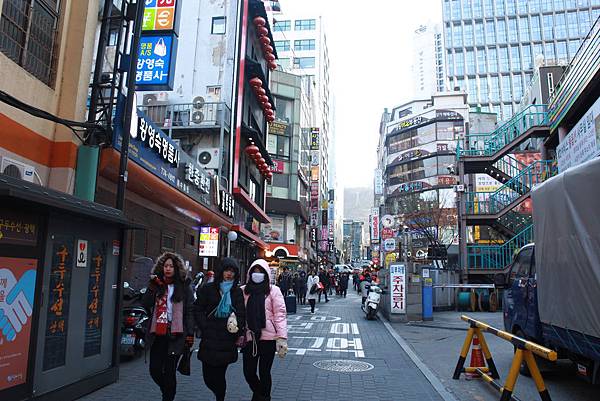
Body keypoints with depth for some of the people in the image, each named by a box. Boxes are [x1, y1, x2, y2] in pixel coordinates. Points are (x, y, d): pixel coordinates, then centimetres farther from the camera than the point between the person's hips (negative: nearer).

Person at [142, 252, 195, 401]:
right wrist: (152, 288, -11)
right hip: (157, 334, 3)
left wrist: (190, 334, -6)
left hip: (175, 336, -3)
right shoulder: (156, 284, 9)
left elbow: (190, 311, -2)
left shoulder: (184, 286, 0)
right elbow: (145, 305, 1)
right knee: (155, 370, 7)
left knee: (169, 371, -1)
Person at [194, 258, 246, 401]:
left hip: (227, 341, 0)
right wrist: (205, 327, -6)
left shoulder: (237, 292, 7)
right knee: (208, 376, 2)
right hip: (209, 340, 0)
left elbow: (241, 314, 5)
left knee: (219, 375, 0)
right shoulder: (208, 289, 4)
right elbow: (198, 310, 3)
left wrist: (237, 328, -9)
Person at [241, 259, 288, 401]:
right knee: (248, 372, 8)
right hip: (249, 337, 2)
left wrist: (282, 337, -13)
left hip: (268, 337, -2)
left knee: (264, 373, 7)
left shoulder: (273, 291, -1)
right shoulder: (243, 291, 6)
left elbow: (280, 314, -5)